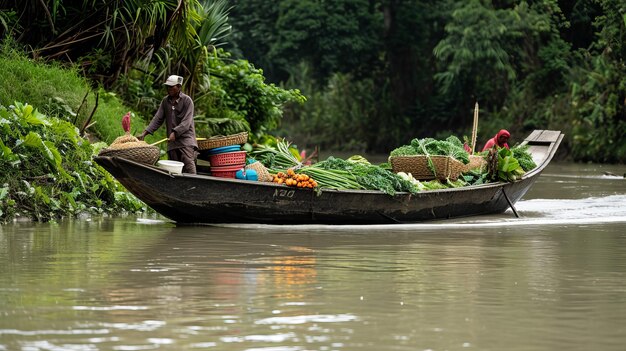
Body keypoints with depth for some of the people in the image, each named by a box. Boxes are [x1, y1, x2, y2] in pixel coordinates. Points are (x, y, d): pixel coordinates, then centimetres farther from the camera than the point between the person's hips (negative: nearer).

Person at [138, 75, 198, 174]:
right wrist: (144, 133, -2)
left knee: (188, 164, -19)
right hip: (172, 141, 5)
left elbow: (186, 122, -12)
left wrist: (175, 132, -25)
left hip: (186, 139, -5)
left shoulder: (187, 100, -4)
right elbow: (157, 119, 10)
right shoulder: (165, 101, 12)